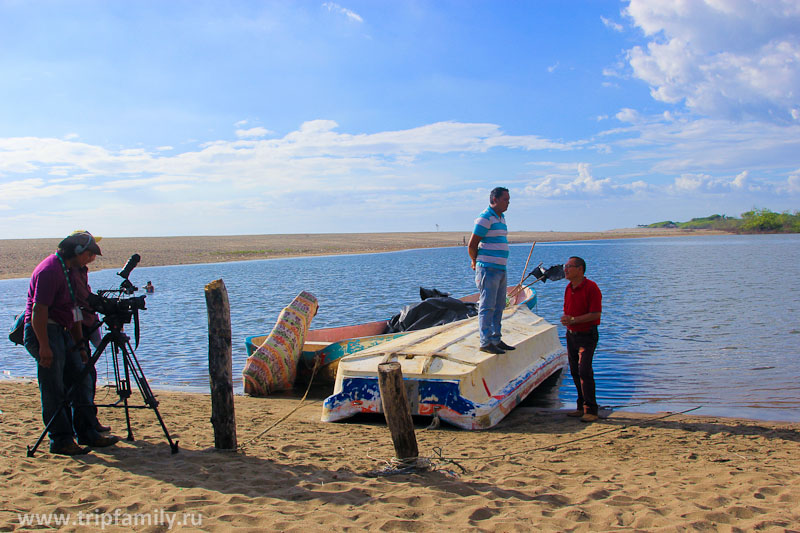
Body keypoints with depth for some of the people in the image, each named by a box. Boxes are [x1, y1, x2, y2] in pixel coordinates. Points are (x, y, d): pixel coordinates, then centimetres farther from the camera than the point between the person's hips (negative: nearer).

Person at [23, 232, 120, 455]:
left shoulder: (69, 270, 15)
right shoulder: (49, 270, -16)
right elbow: (38, 310, -22)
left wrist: (80, 345, 19)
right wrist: (44, 346, -24)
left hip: (62, 332, 10)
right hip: (45, 332, -10)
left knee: (81, 381, 9)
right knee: (54, 392, -5)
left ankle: (86, 434, 15)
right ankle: (60, 441, 2)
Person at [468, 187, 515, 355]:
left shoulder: (500, 218, 17)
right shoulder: (485, 218, -12)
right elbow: (472, 245, -12)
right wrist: (477, 262, 3)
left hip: (500, 269, 9)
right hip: (488, 269, -9)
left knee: (499, 306, 12)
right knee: (487, 307, -6)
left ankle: (496, 340, 20)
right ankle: (486, 343, -3)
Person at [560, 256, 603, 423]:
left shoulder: (591, 288, -16)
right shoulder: (569, 287, 9)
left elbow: (596, 314, -20)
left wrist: (573, 320, -23)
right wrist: (565, 319, -3)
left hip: (587, 335, -8)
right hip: (571, 334, 8)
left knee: (584, 371, -14)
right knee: (575, 371, 10)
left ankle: (590, 410, -7)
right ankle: (582, 407, 20)